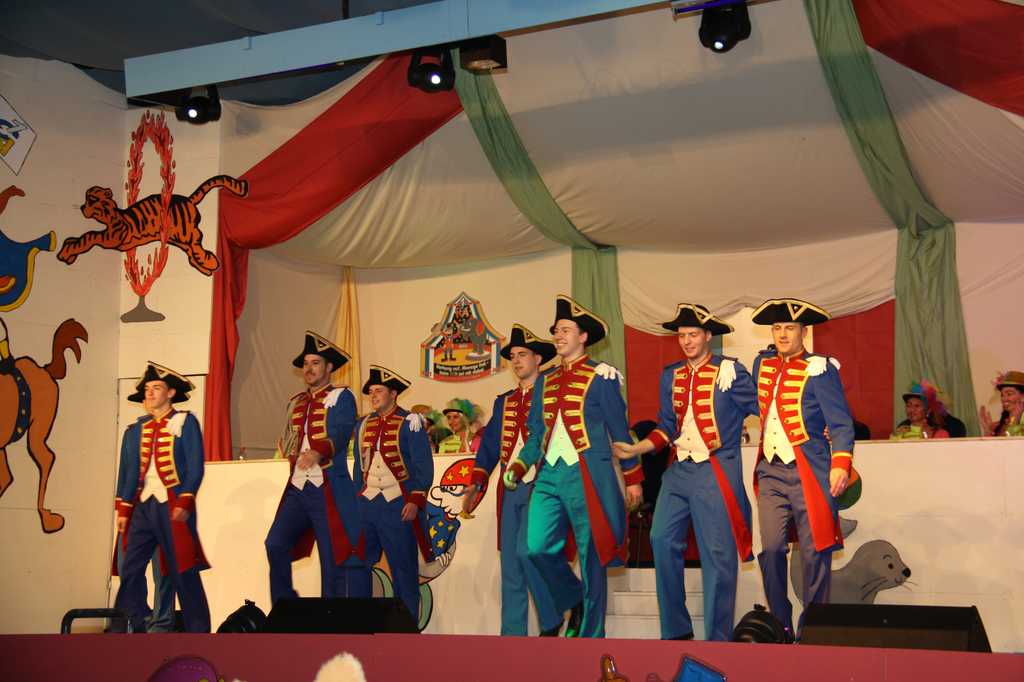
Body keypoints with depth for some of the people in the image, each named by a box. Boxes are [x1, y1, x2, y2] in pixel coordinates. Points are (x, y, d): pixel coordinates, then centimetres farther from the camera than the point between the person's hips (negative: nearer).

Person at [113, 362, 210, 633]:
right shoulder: (135, 430, 15)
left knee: (184, 572, -3)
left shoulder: (185, 422, 1)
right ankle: (131, 631, 10)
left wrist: (185, 504, -14)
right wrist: (123, 509, 7)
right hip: (142, 506, 5)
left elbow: (195, 467, -6)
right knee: (130, 570, 1)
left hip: (173, 506, -5)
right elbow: (126, 472, 15)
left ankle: (197, 634, 3)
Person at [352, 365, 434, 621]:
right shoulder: (363, 425, 14)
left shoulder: (409, 423, -3)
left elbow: (424, 466, -6)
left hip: (399, 506, -5)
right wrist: (355, 501, 15)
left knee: (404, 570, 0)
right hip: (366, 504, 5)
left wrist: (415, 501, -14)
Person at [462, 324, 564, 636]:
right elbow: (489, 445, 16)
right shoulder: (503, 402, 19)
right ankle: (512, 634, 11)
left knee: (526, 550, -19)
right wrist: (476, 483, 5)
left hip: (540, 487, -6)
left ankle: (551, 622, 1)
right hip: (509, 490, 6)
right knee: (510, 563, 5)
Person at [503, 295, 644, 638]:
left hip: (588, 474, -5)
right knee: (537, 547, -7)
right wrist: (517, 467, 2)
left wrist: (633, 478, 1)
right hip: (550, 474, 5)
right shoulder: (545, 381, 16)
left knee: (591, 556, 1)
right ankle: (572, 602, 19)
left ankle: (590, 634, 12)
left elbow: (619, 430, 1)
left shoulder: (601, 377, 0)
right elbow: (536, 434, 17)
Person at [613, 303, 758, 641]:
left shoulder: (729, 371, -2)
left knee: (718, 553, -2)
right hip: (679, 470, 5)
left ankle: (718, 639, 8)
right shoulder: (670, 376, 13)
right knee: (662, 540, -3)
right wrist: (634, 449, 5)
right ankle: (676, 630, 11)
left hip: (716, 471, -5)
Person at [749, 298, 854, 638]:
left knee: (814, 552, 0)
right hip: (771, 470, 5)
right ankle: (780, 627, 13)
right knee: (771, 549, -1)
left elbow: (841, 423, -7)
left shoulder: (819, 370, -5)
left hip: (809, 472, -4)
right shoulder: (763, 364, 12)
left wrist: (841, 464, -18)